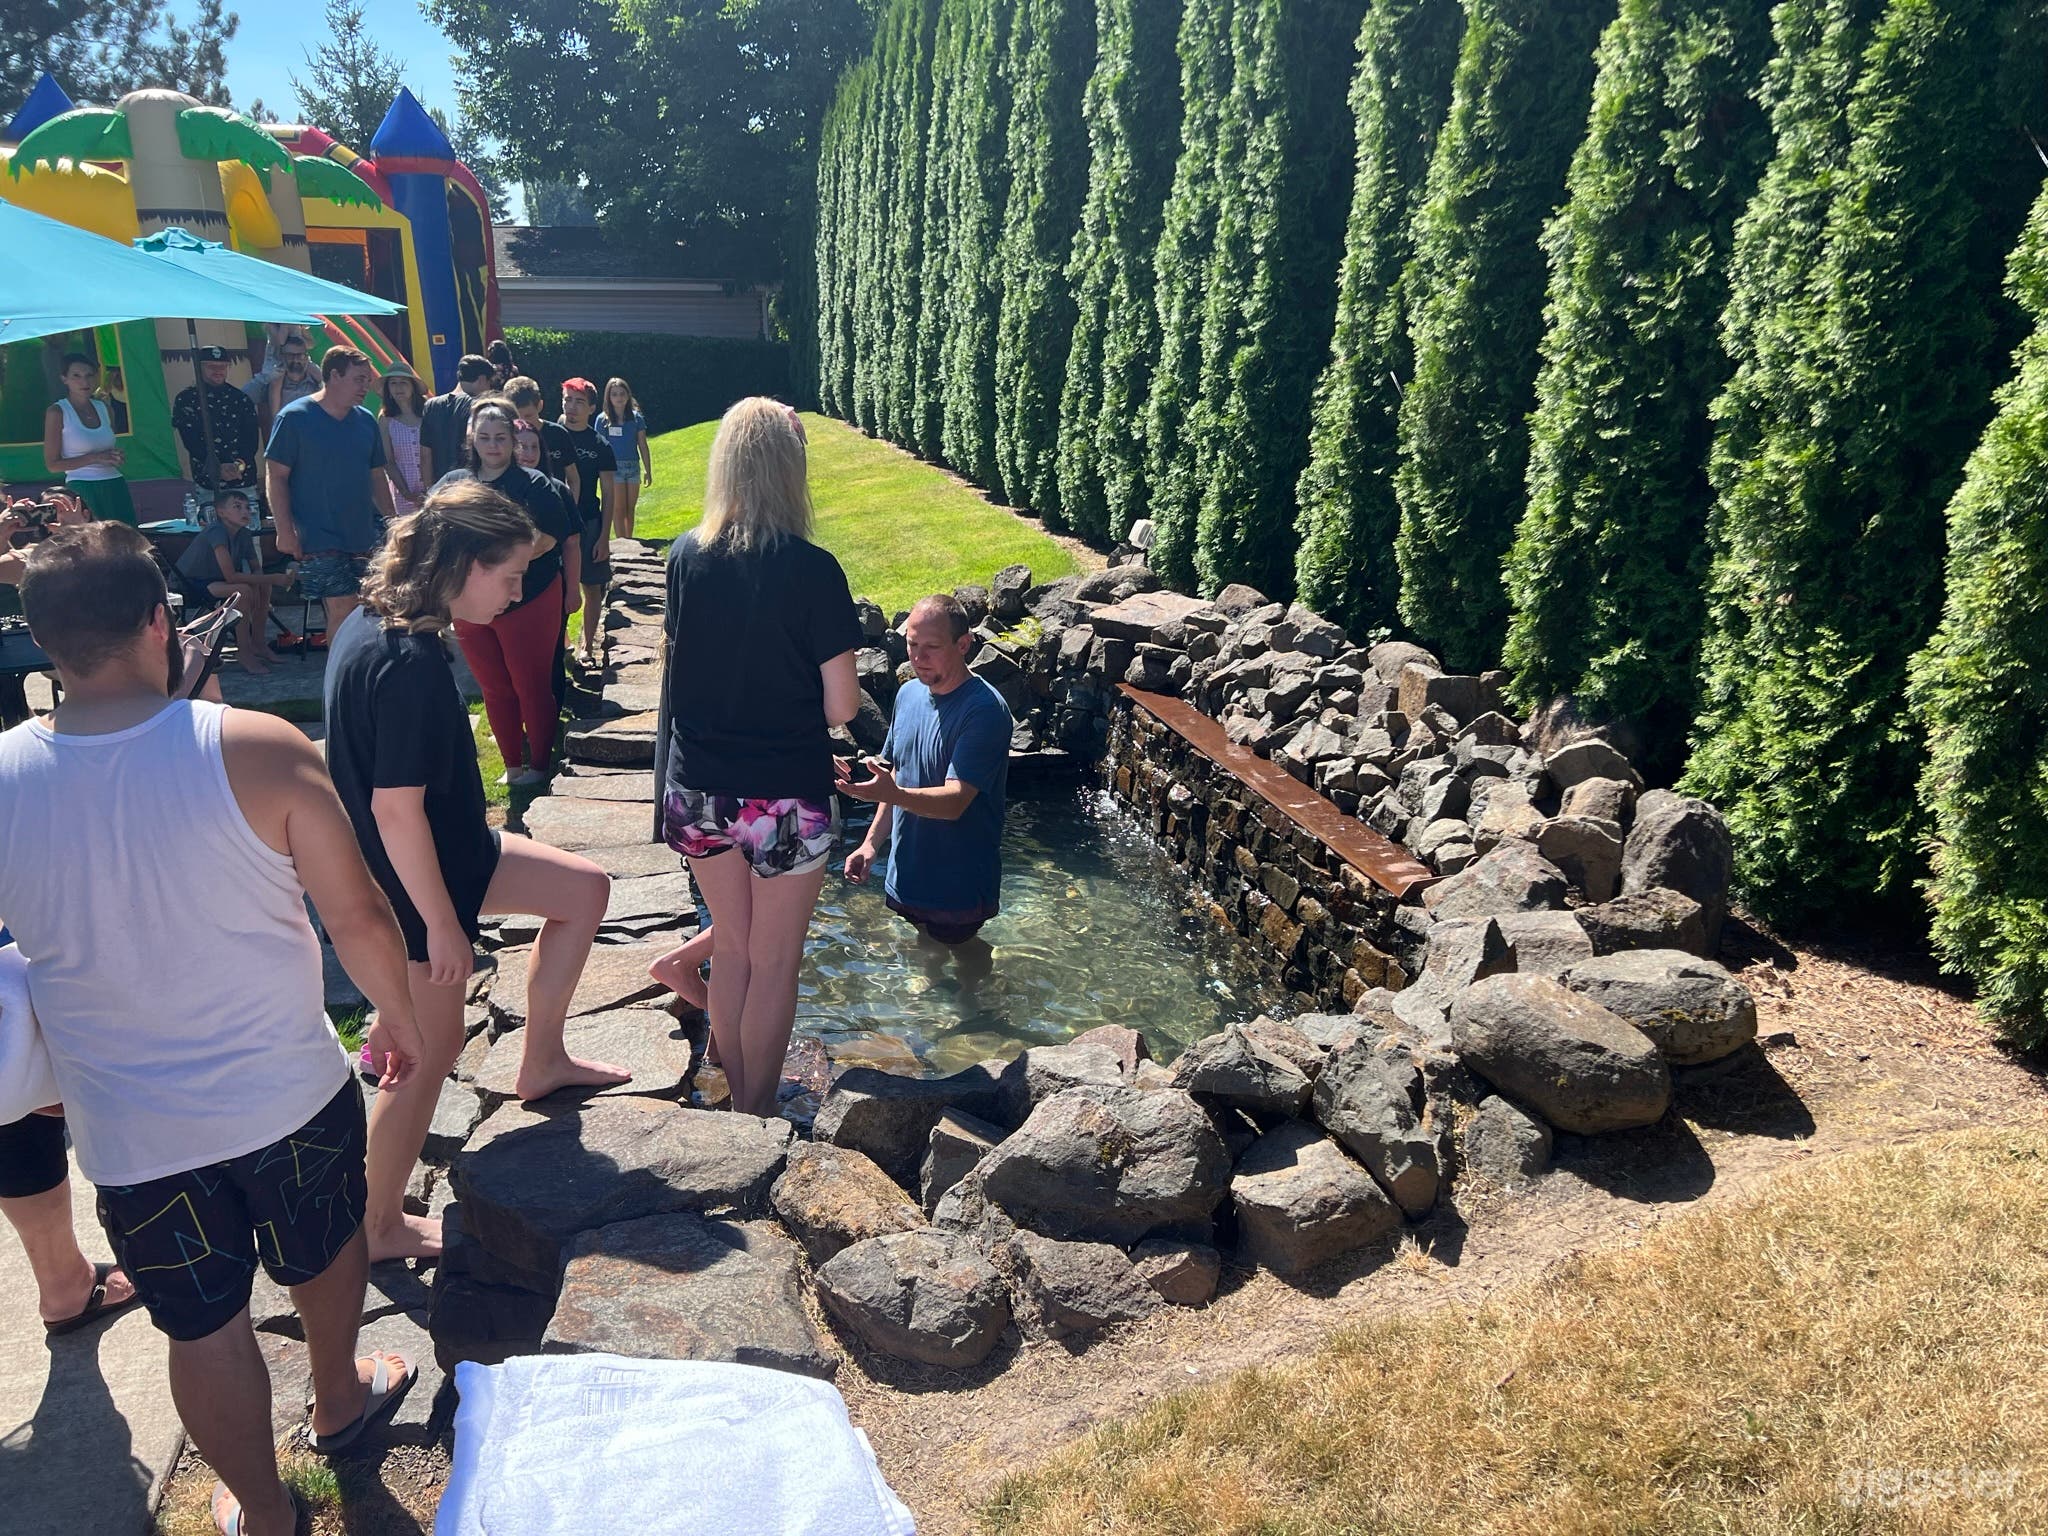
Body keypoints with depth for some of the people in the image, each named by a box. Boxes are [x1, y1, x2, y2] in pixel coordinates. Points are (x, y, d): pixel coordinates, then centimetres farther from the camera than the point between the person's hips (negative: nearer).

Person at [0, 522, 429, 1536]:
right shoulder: (258, 751, -21)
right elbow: (358, 917, -14)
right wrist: (400, 1019, 5)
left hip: (130, 1135, 2)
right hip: (290, 1097, -1)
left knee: (204, 1328, 21)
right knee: (325, 1253, 28)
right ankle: (339, 1399, 54)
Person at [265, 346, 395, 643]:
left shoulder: (366, 421, 11)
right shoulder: (294, 418, -5)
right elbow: (277, 477, -7)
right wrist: (285, 531, -13)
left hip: (364, 538, 6)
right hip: (318, 540, -6)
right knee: (343, 610, -10)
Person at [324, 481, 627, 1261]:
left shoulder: (370, 623, 0)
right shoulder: (411, 662, -30)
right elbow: (397, 808, -28)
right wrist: (442, 924, -19)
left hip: (445, 848, 9)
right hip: (410, 880, -9)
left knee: (584, 889, 15)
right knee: (432, 1050, 8)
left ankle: (541, 1060, 26)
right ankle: (381, 1226, 29)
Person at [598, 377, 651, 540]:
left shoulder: (636, 417, 3)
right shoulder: (603, 419, -2)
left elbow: (643, 446, 6)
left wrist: (648, 471, 5)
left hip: (633, 466, 2)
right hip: (613, 467, -2)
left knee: (630, 508, 9)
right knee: (618, 509, -2)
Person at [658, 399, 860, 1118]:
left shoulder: (685, 556, -3)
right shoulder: (812, 570, -17)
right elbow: (841, 706, -13)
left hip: (700, 790, 5)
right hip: (786, 796, -4)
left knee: (730, 948, 21)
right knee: (775, 964, 12)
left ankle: (738, 1102, 35)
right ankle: (759, 1117, 26)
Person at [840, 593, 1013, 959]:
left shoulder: (985, 710, -21)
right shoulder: (908, 694, 4)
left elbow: (955, 801, -28)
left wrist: (892, 794, -44)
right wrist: (871, 842, 5)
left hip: (958, 888, -7)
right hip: (905, 877, 7)